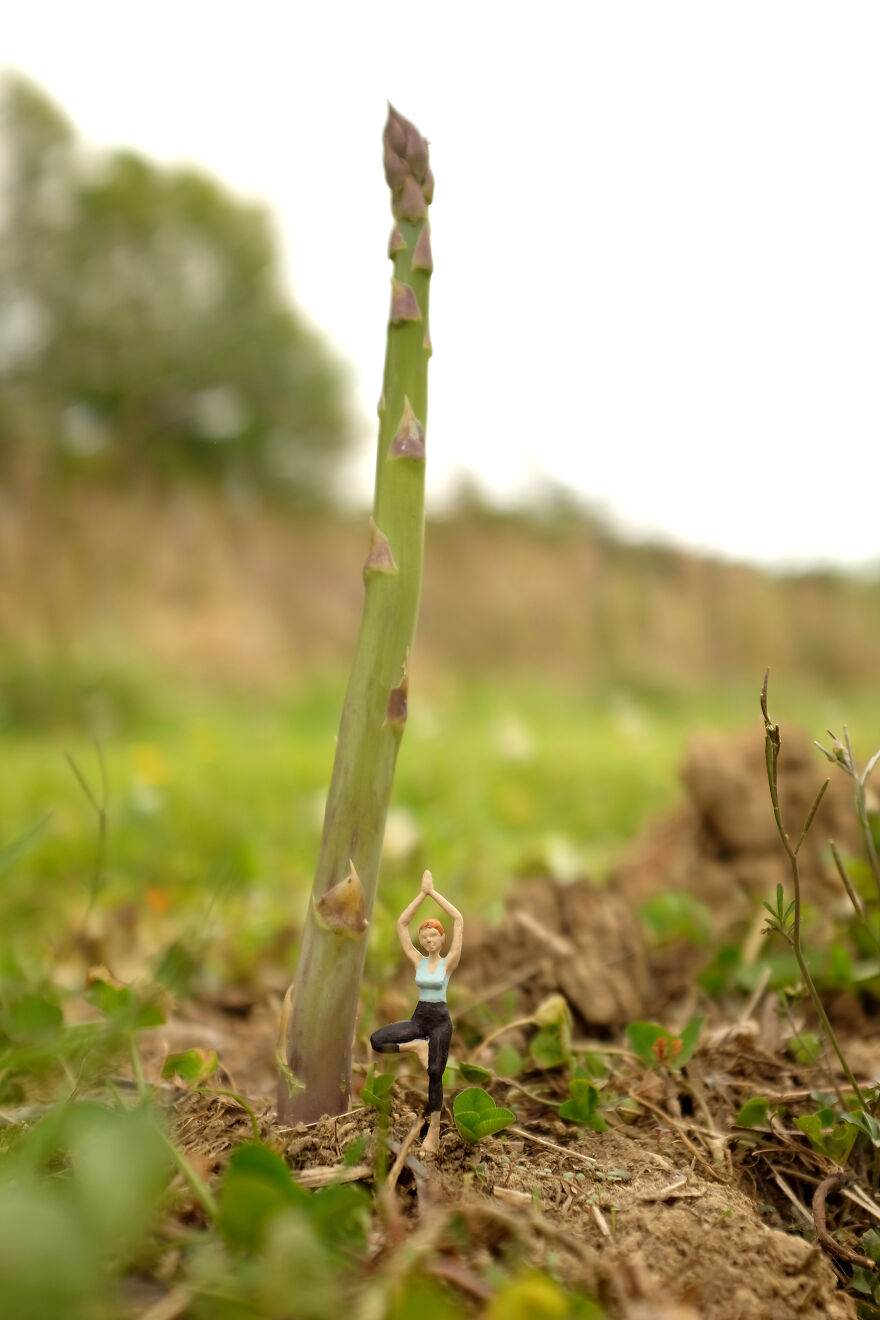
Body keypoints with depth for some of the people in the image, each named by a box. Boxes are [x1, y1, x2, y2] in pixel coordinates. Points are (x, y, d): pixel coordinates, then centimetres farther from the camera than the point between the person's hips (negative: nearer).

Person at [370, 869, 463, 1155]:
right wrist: (422, 893, -6)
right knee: (377, 1040, -19)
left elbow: (459, 920, -13)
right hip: (419, 1018, 3)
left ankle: (434, 1132, 9)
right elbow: (401, 924, -1)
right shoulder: (418, 960, 4)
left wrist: (434, 892, -11)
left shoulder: (448, 962, -5)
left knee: (435, 1075, -4)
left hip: (440, 1020, -3)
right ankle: (417, 1046, 2)